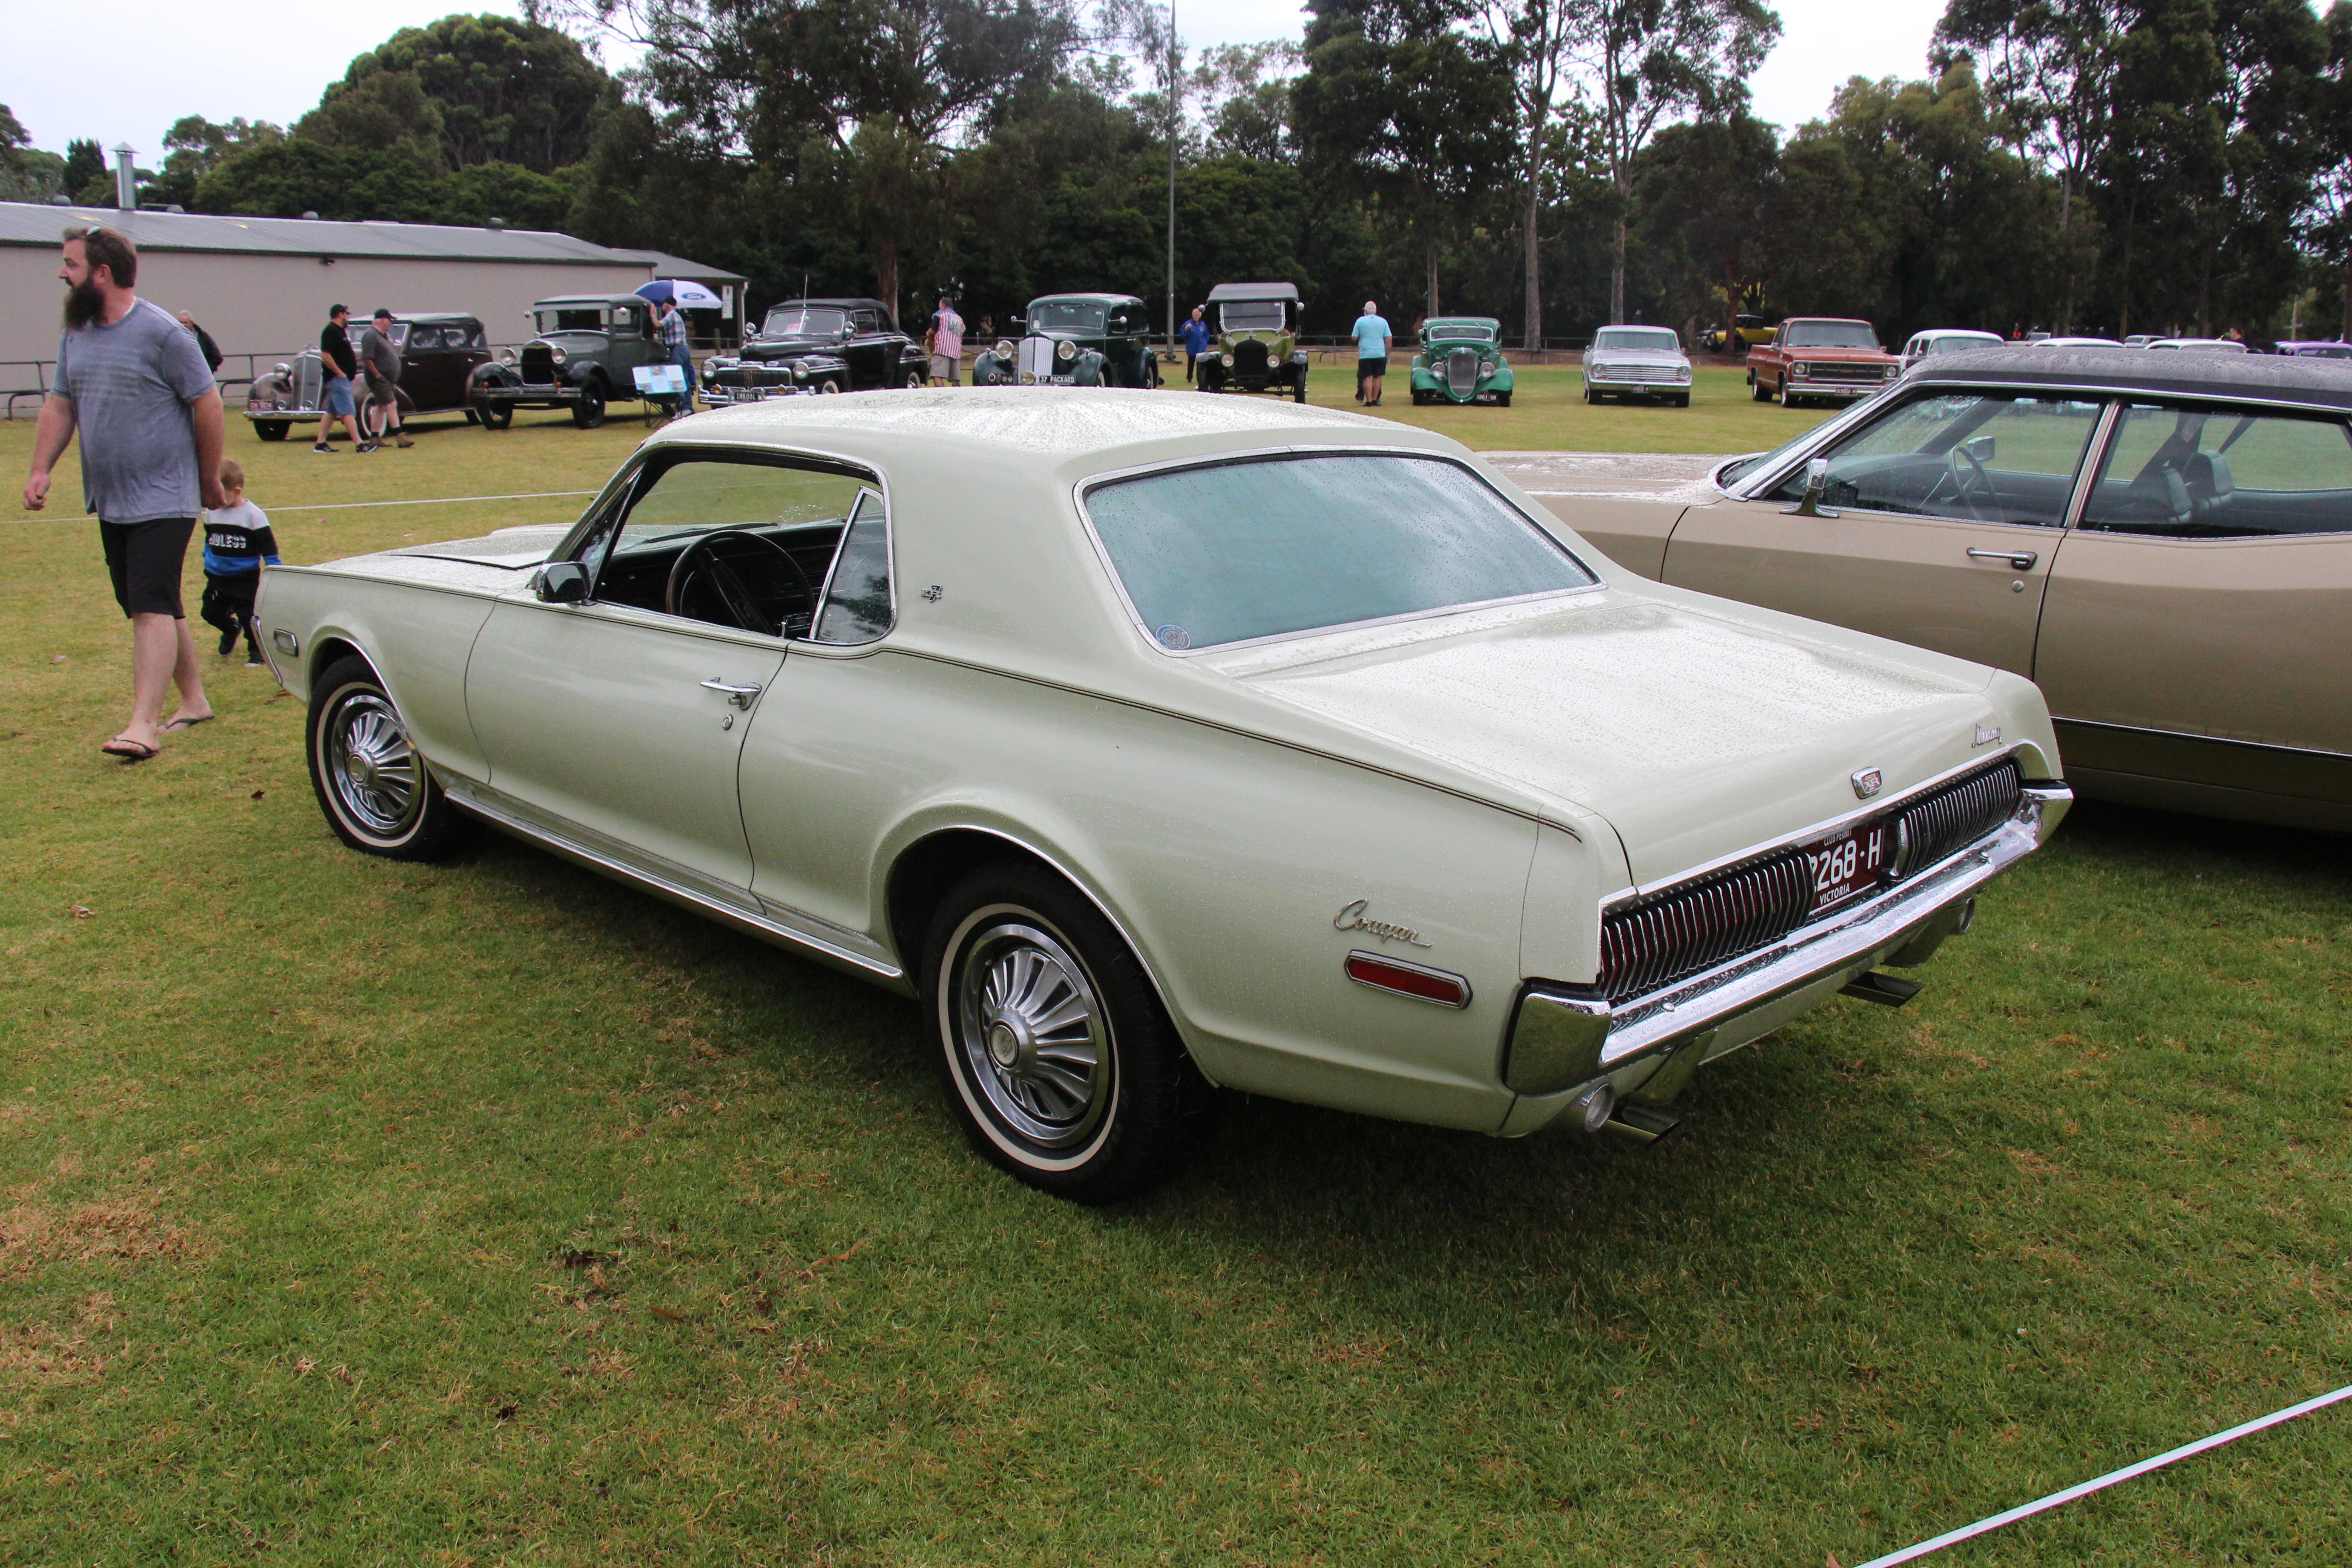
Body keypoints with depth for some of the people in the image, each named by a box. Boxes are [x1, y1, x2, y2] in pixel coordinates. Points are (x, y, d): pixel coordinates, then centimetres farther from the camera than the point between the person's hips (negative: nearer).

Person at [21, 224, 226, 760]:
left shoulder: (161, 332, -11)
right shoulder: (76, 335, 11)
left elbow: (207, 403, -8)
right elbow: (59, 405, 15)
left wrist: (210, 479, -3)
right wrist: (41, 469, 4)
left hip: (163, 499, -8)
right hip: (110, 502, 8)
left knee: (152, 608, -13)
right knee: (154, 608, 13)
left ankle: (143, 725, -16)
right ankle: (193, 701, 25)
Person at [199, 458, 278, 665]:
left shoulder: (254, 515, -12)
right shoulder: (211, 513, 4)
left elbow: (269, 550, -9)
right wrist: (207, 565, 22)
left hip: (246, 580, -5)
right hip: (217, 578, 6)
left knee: (248, 616, -7)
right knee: (211, 613, 10)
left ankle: (257, 650, 14)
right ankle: (231, 630, 41)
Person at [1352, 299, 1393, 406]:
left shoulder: (1360, 321, 0)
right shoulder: (1383, 322, 6)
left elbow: (1354, 338, 1)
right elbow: (1389, 338, 3)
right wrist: (1388, 354, 9)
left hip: (1365, 354, -2)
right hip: (1380, 354, 2)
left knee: (1367, 378, -1)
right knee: (1377, 377, 11)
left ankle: (1369, 401, -8)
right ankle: (1375, 399, 10)